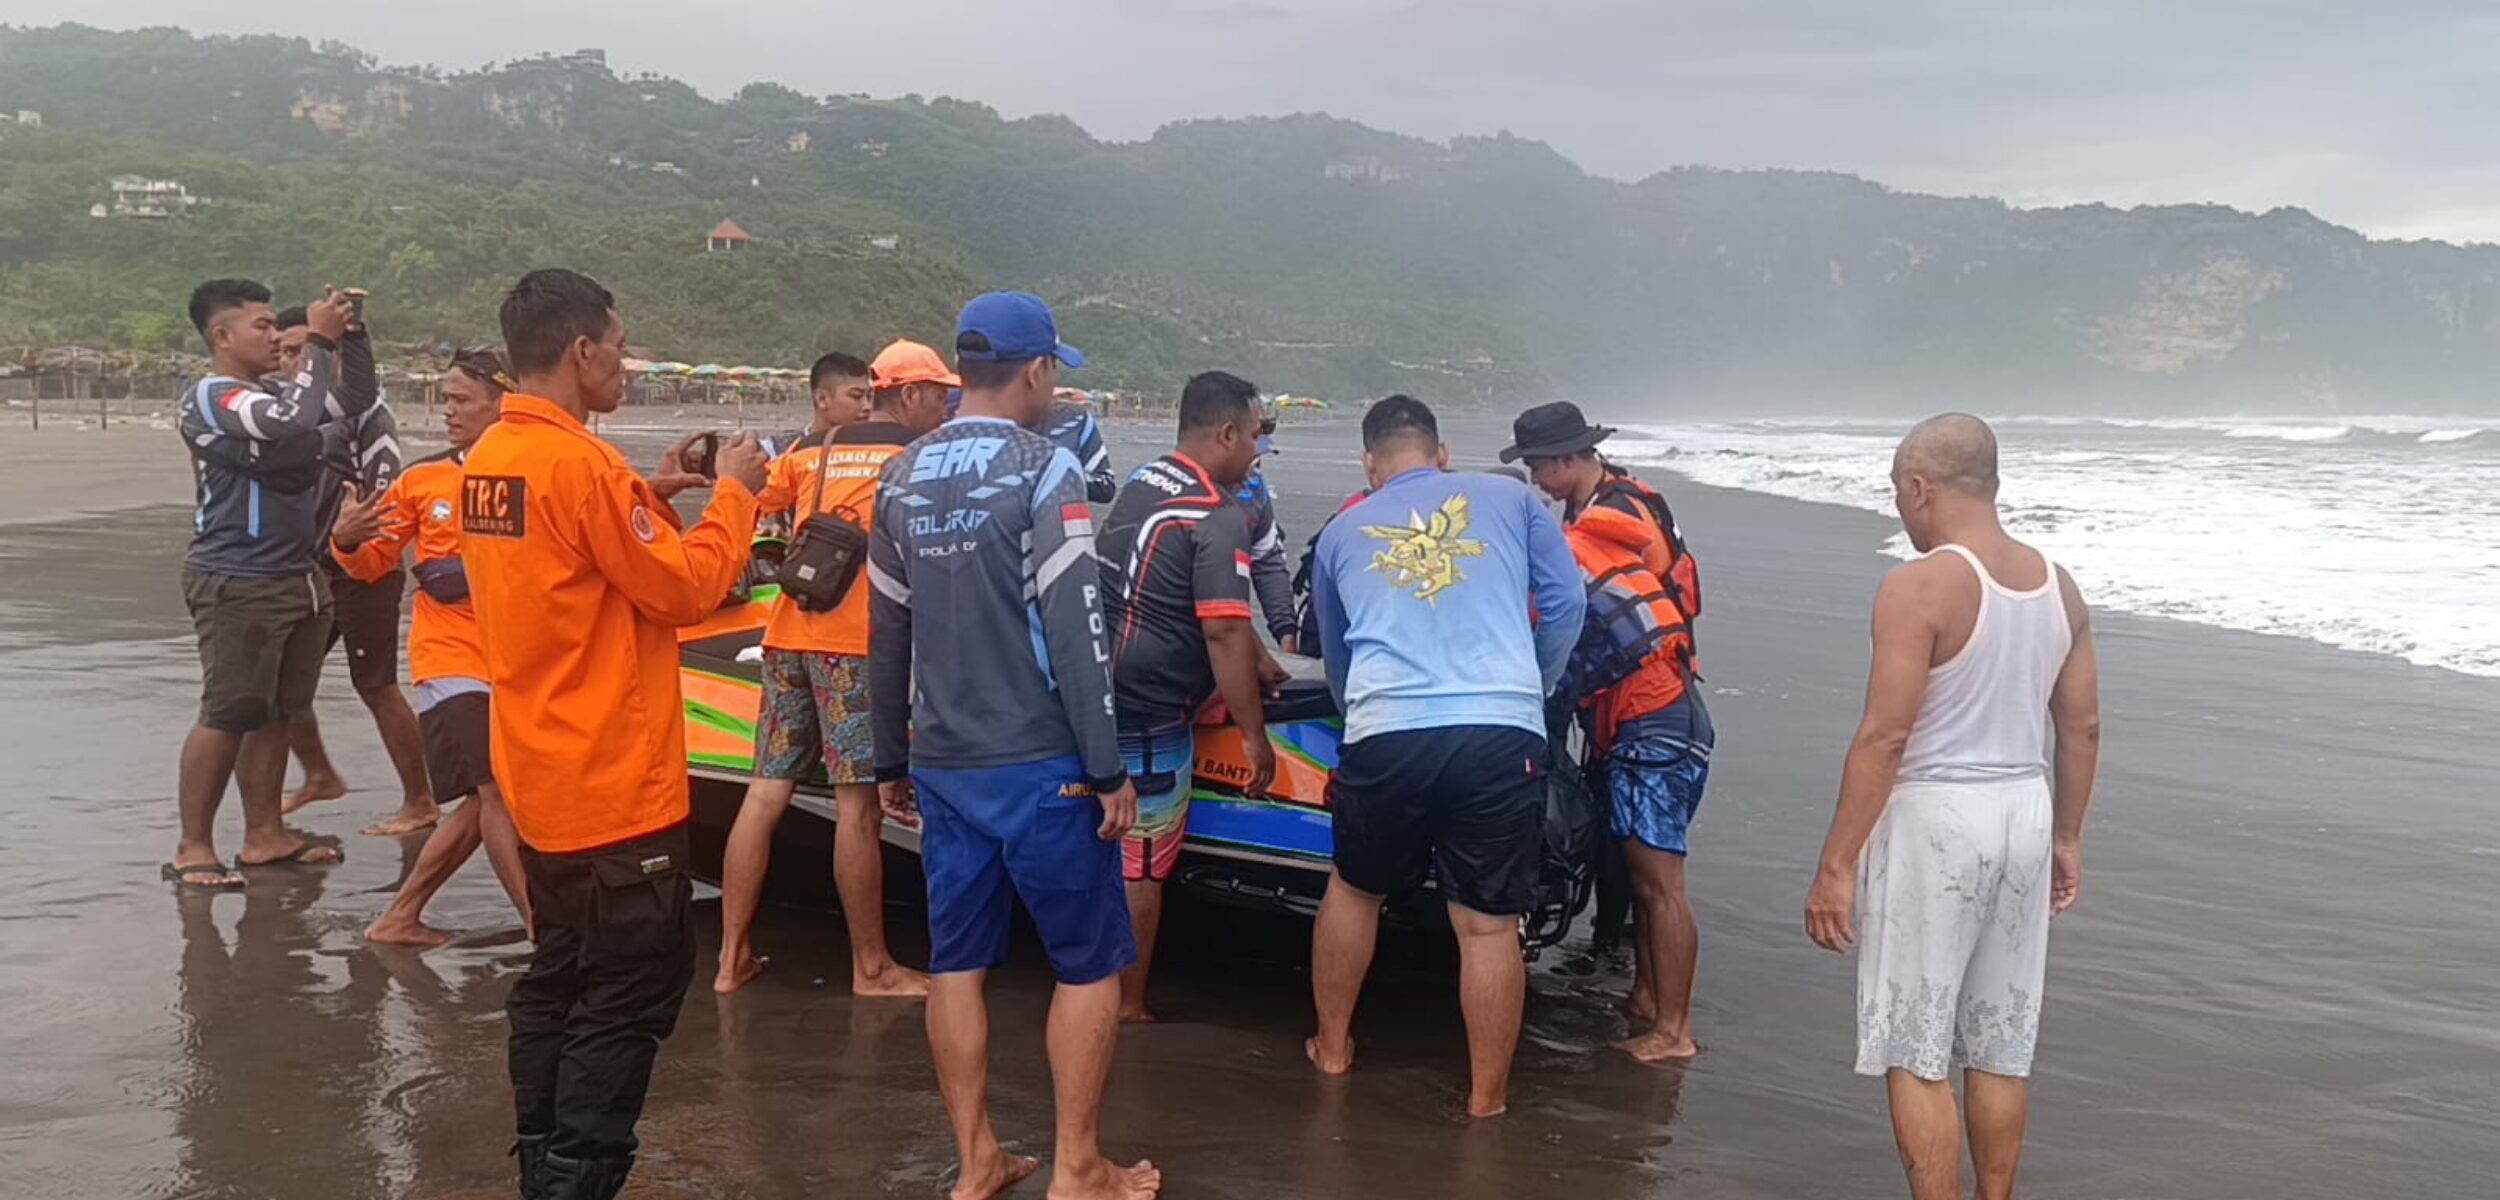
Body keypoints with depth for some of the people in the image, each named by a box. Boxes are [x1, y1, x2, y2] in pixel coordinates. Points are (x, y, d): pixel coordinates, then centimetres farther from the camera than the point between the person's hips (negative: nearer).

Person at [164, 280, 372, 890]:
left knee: (275, 714, 12)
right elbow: (291, 419, -29)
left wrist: (350, 336, 5)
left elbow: (357, 398, 20)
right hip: (236, 586, -8)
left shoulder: (276, 395, 12)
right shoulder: (209, 398, -13)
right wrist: (319, 341, -20)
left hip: (299, 579, 8)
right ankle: (193, 848, 3)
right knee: (226, 716, -5)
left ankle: (265, 834, 20)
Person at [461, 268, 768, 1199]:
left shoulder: (487, 460, 8)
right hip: (613, 782, -9)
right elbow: (685, 590, -15)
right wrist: (733, 495, -3)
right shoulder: (578, 463, -20)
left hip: (540, 776, 10)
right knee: (631, 992, -1)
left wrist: (649, 500, 13)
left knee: (559, 977, 18)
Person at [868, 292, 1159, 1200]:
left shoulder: (902, 478, 9)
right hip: (1038, 763, -6)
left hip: (941, 764, 6)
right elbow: (1073, 630, -16)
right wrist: (1108, 767, -13)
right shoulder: (1043, 469, -11)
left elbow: (887, 635, 13)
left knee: (956, 962, 11)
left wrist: (890, 760, 20)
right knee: (1089, 962, 5)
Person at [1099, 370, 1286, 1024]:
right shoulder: (1218, 517, -17)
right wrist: (1255, 737, -18)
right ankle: (1126, 1007, 11)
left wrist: (1260, 662, 30)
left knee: (1109, 849, 22)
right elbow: (1223, 631, -23)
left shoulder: (1140, 482, 12)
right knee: (1140, 864, 2)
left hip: (1097, 692, 9)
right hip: (1150, 712, -9)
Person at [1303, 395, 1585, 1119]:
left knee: (1354, 890, 23)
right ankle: (1487, 1098, 13)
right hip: (1503, 733, -1)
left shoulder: (1341, 534, 21)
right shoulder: (1509, 499, 15)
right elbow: (1566, 601, 8)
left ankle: (1332, 1049, 35)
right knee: (1489, 925, 6)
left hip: (1385, 734, 2)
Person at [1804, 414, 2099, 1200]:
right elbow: (2083, 729, 12)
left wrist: (1836, 864, -14)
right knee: (1998, 1050, 16)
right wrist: (2066, 837, 23)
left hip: (1934, 818, -7)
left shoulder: (1919, 586, -15)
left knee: (1915, 1056, 2)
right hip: (2023, 813, 7)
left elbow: (1885, 737, -19)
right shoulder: (2058, 586, 6)